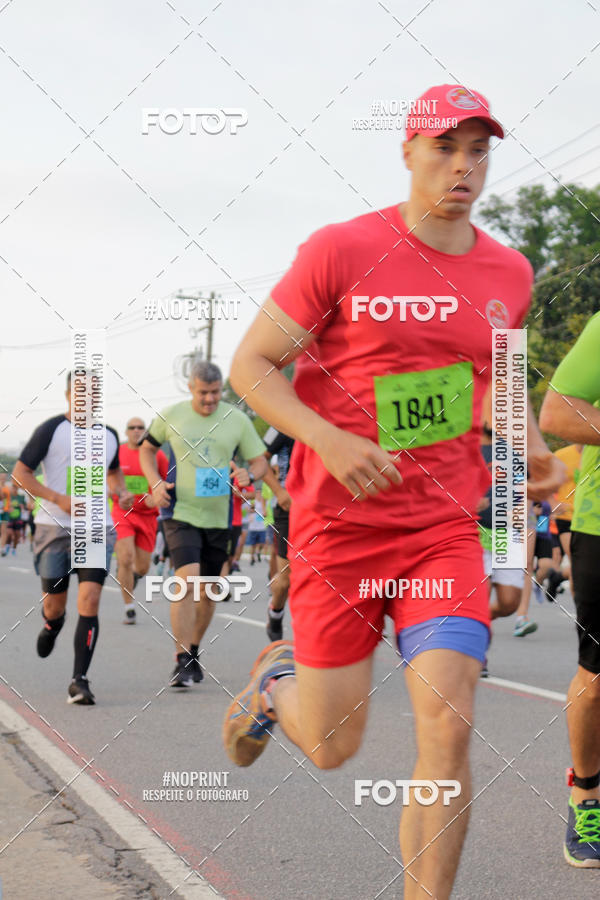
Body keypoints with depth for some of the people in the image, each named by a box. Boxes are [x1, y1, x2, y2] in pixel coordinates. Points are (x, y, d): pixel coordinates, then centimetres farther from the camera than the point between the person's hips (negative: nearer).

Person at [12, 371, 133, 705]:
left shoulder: (109, 435, 10)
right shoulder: (51, 430, -4)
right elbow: (20, 472, -4)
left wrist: (122, 492, 7)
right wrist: (59, 499, -15)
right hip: (54, 528, -2)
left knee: (89, 602, -14)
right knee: (55, 605, 6)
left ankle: (80, 680, -11)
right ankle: (51, 627, 45)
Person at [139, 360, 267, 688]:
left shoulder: (237, 419, 2)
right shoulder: (171, 416, 0)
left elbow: (260, 461, 9)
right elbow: (146, 448, 15)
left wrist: (249, 474, -15)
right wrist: (155, 483, -2)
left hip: (218, 517, 3)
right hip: (180, 514, -3)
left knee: (208, 592, 11)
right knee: (187, 581, -19)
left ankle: (193, 652, 32)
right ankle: (181, 662, -16)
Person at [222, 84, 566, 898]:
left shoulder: (509, 274, 6)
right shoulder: (342, 251, -8)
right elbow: (251, 365, -6)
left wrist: (532, 447, 5)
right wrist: (333, 441, -21)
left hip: (445, 531, 3)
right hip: (340, 524, -3)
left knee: (448, 729, -14)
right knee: (333, 747, 7)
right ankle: (279, 679, 43)